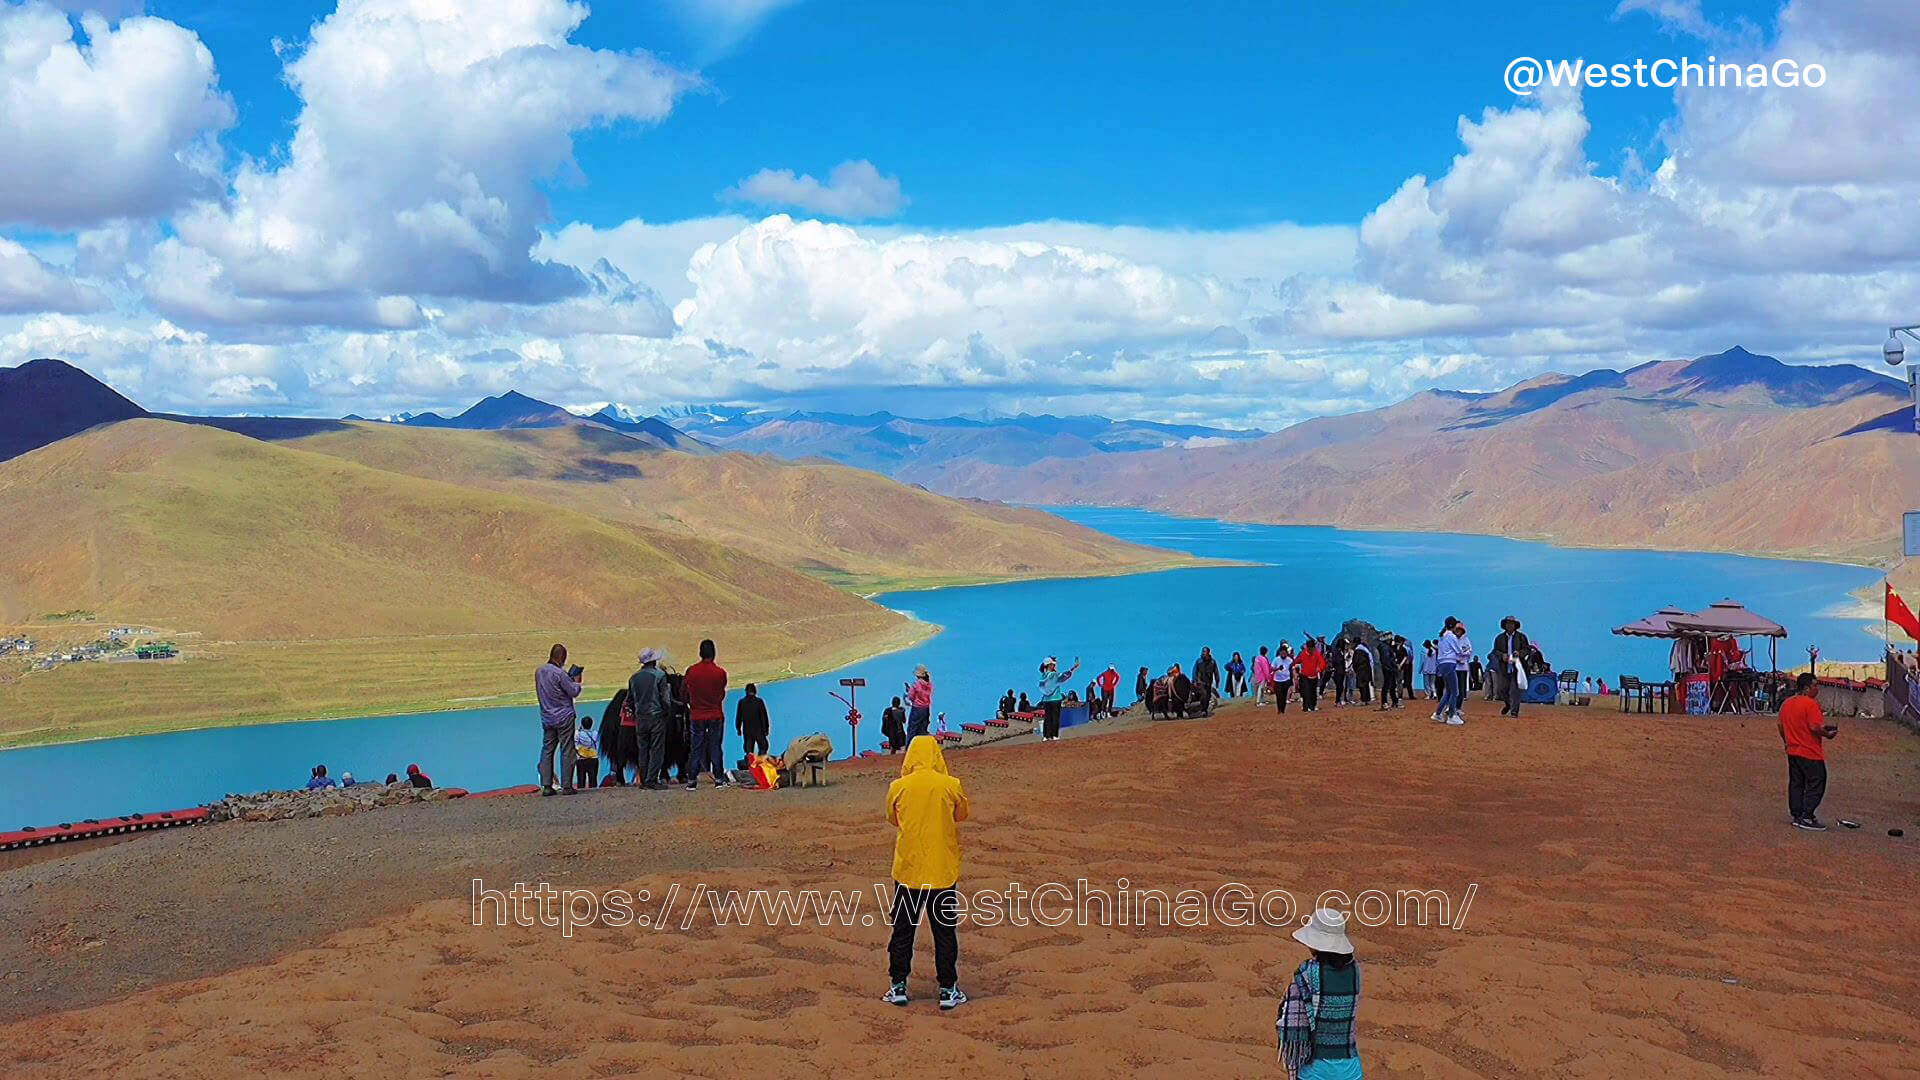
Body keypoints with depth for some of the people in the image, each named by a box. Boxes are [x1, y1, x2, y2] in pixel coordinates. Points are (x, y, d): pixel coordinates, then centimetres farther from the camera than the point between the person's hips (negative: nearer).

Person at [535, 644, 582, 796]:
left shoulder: (539, 672, 6)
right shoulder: (559, 673, -17)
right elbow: (574, 692, -12)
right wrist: (576, 681, 10)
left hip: (547, 719, 7)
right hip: (564, 717, -6)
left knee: (547, 750, 8)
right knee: (567, 751, -1)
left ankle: (546, 786, 6)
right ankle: (566, 786, -1)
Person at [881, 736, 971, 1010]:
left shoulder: (898, 787, -8)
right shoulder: (951, 786, -9)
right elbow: (961, 815, 7)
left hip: (908, 870, 1)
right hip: (943, 871, 0)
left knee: (903, 930, 13)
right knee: (945, 931, 9)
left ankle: (898, 987, 18)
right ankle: (948, 990, 13)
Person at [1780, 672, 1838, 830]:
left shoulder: (1785, 703, 8)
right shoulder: (1811, 703, -17)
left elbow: (1781, 727, 14)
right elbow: (1814, 727, -23)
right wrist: (1828, 734, -6)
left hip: (1792, 752, 8)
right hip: (1811, 753, -8)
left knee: (1796, 784, 13)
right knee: (1816, 785, 0)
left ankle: (1797, 817, 16)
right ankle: (1807, 818, -2)